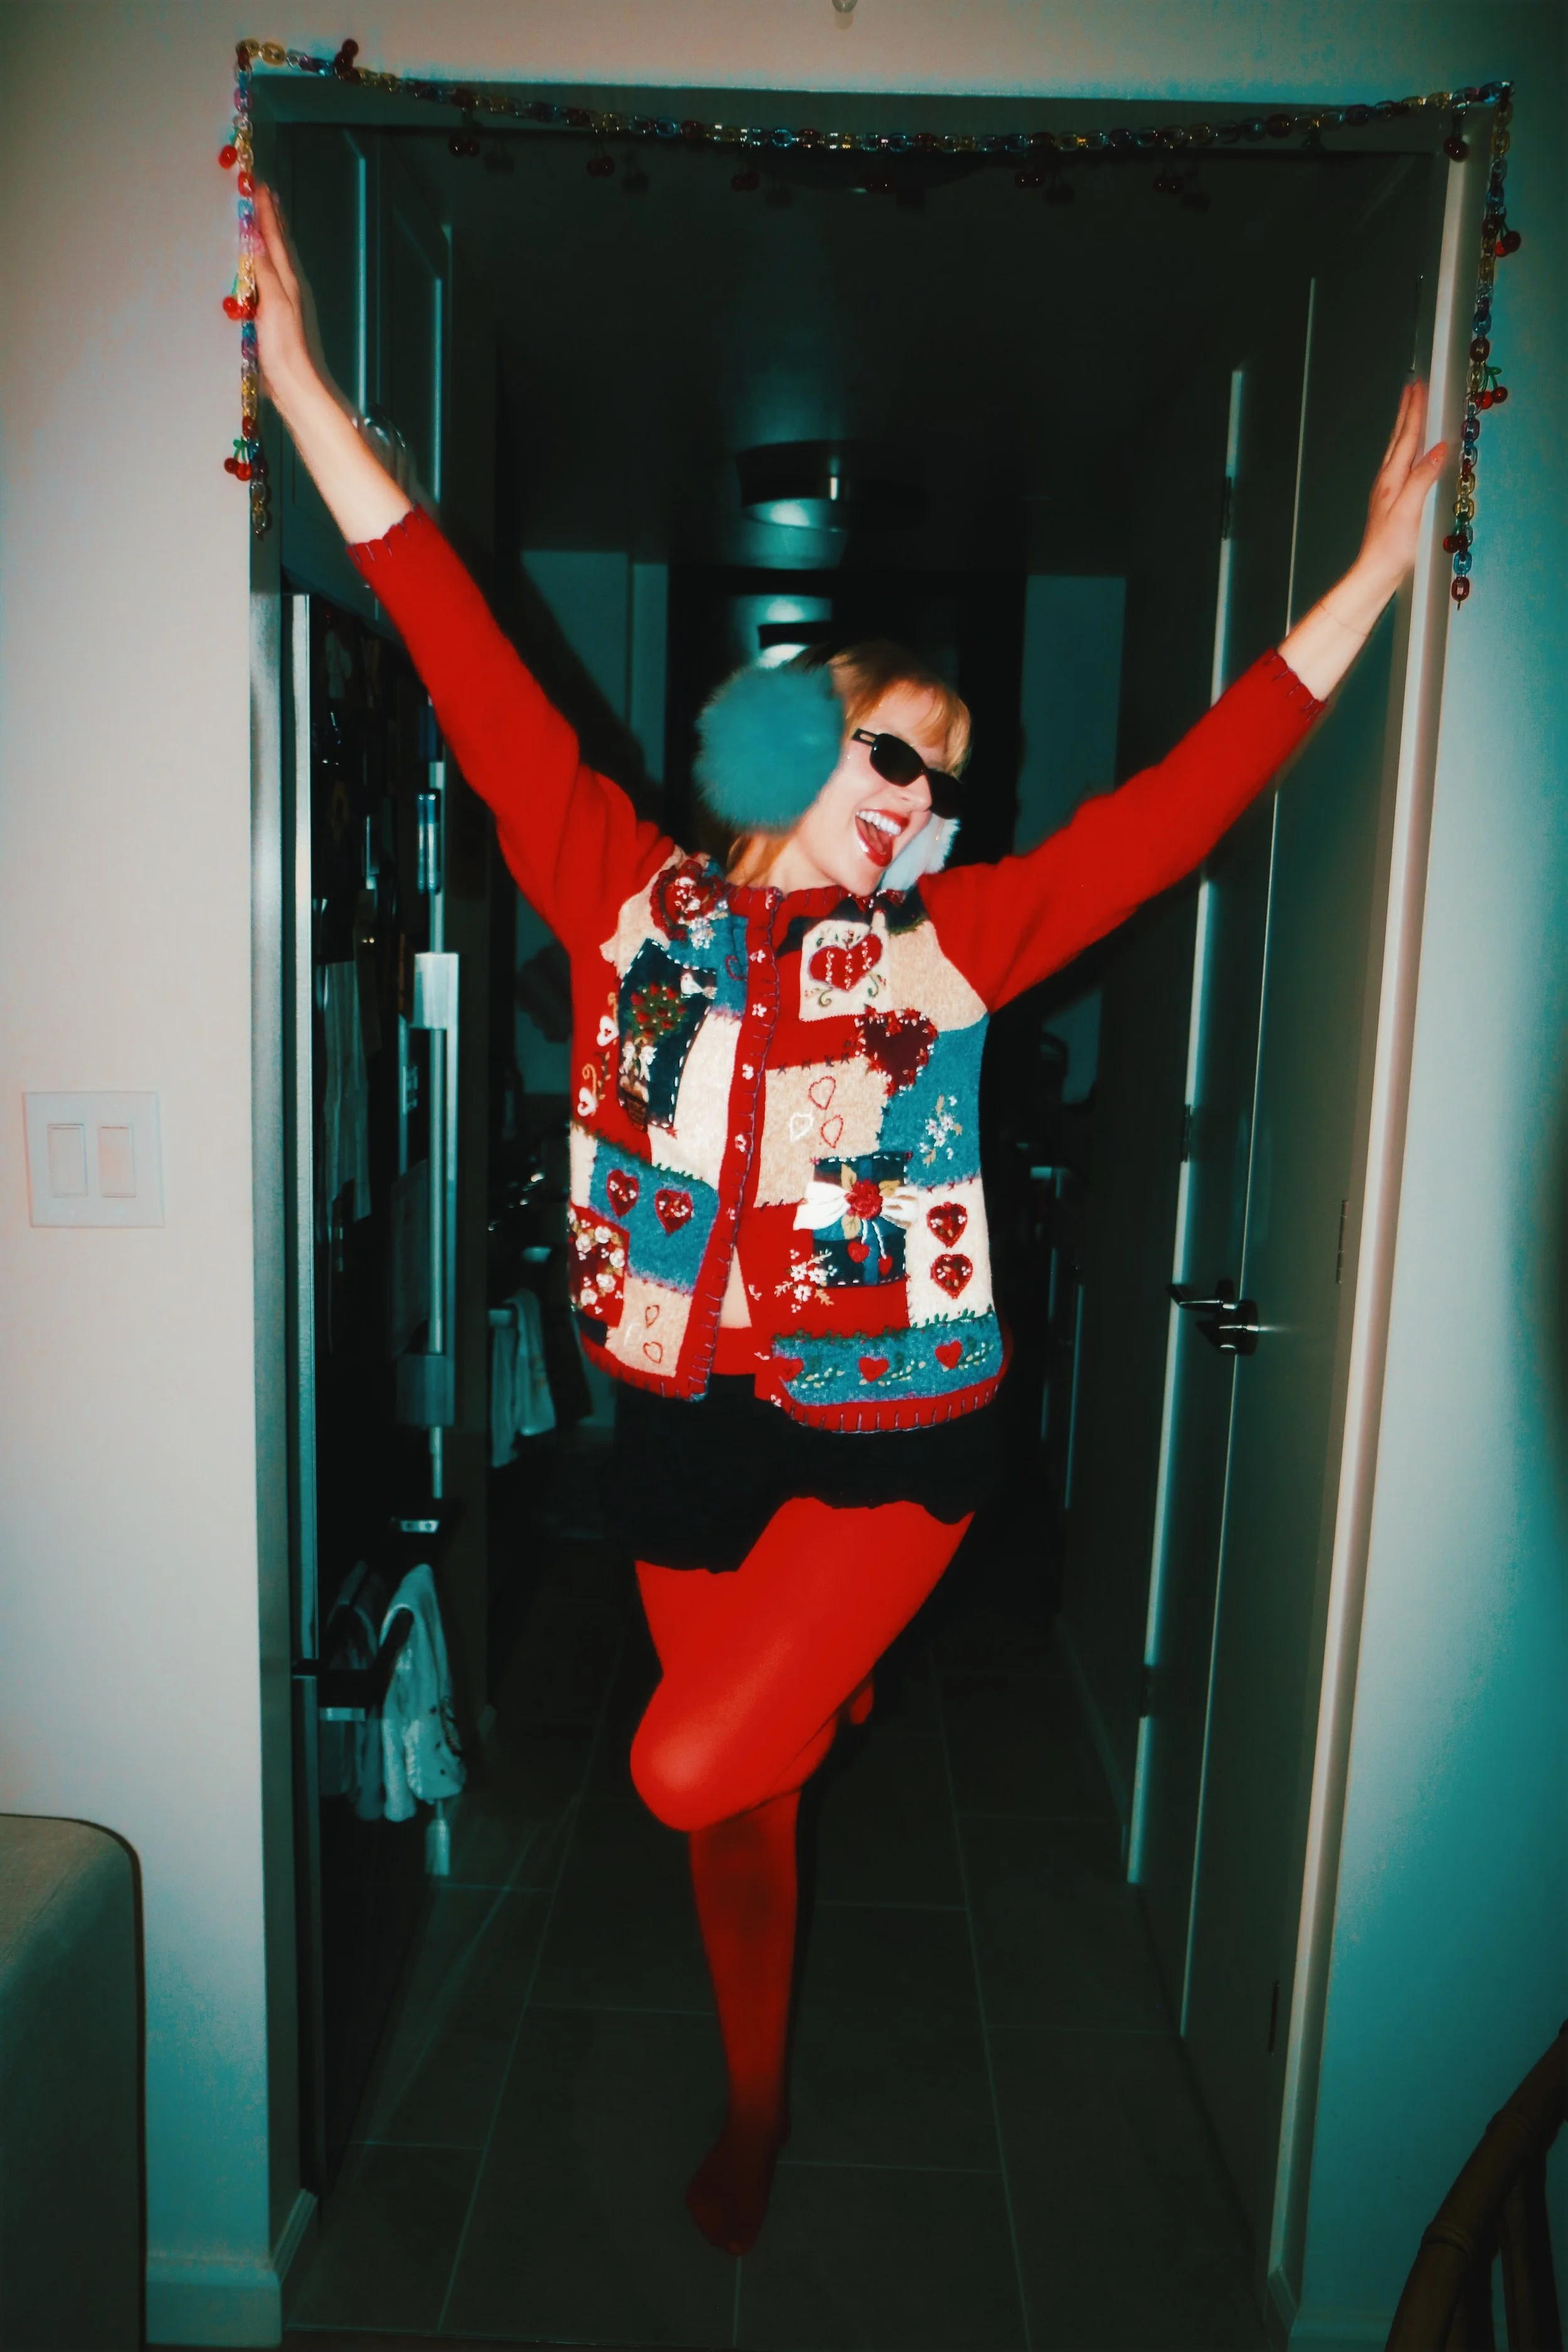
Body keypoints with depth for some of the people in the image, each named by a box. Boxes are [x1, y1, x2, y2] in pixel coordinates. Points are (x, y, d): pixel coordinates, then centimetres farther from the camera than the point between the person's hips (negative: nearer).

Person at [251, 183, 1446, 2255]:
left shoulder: (944, 947, -4)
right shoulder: (634, 901, -3)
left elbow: (1185, 798, -5)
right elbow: (476, 677, -5)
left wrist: (1376, 570, -4)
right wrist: (301, 386, -4)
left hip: (890, 1434, -1)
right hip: (684, 1422, 2)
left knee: (691, 1772, -10)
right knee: (740, 1805, 18)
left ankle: (834, 1676, 26)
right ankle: (758, 2108, 46)